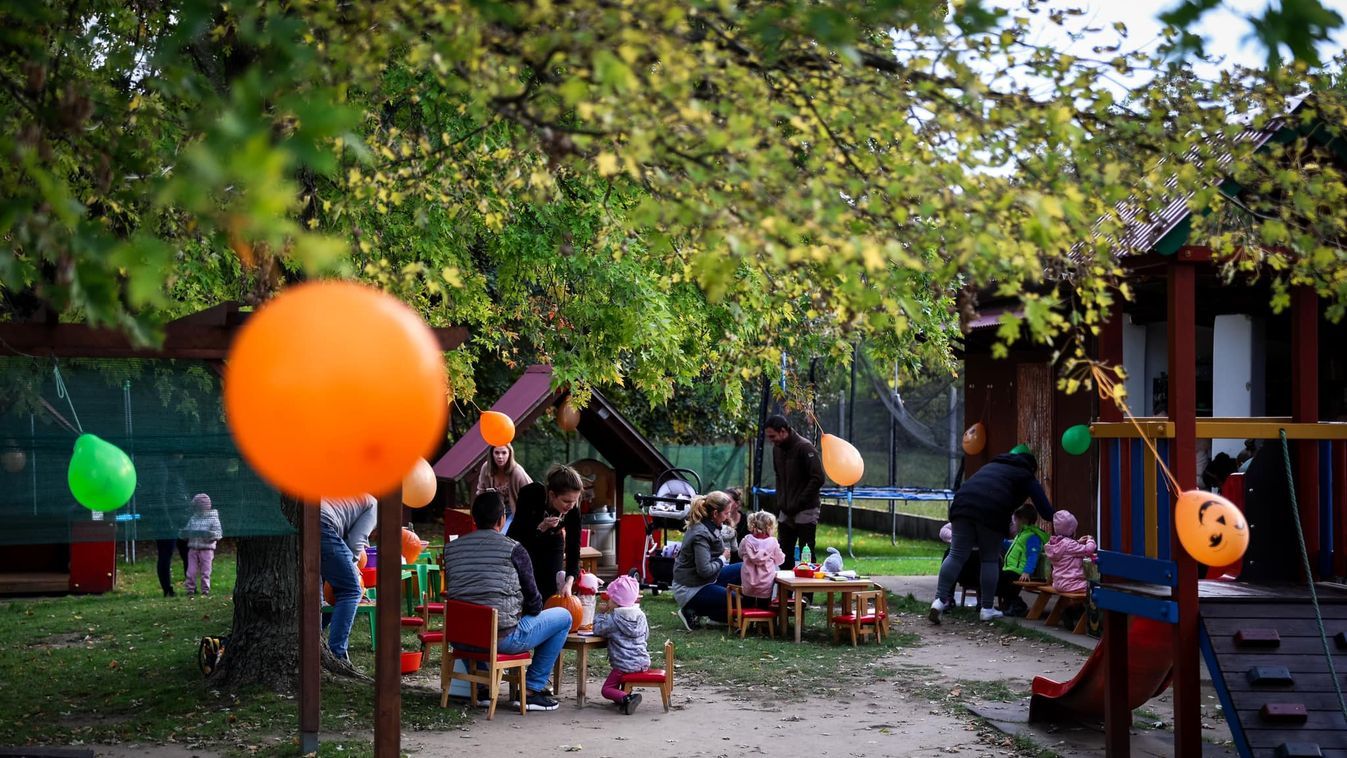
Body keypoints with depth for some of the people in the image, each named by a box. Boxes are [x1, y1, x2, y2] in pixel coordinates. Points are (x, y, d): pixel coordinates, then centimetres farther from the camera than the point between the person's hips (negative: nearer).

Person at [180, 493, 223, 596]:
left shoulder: (213, 519, 0)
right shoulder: (193, 519, 13)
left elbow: (219, 534, -7)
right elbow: (186, 532, 14)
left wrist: (209, 534, -25)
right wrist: (185, 533, -10)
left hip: (206, 549, -3)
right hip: (193, 549, 3)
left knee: (205, 572, 1)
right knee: (191, 572, 1)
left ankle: (205, 590, 10)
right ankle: (190, 590, 10)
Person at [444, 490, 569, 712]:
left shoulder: (451, 549, 5)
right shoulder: (514, 550, -8)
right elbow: (532, 599, -1)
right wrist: (534, 610, 24)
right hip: (503, 638, -6)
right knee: (563, 617, 14)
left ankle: (480, 686, 28)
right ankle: (532, 689, 14)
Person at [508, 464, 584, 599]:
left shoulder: (573, 511, -27)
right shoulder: (531, 493, -34)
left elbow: (573, 549, -22)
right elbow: (517, 534, -27)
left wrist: (569, 582, -37)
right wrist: (541, 527, -44)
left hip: (552, 546, 2)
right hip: (521, 545, -2)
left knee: (551, 596, -4)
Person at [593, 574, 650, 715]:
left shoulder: (613, 618, -11)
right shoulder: (641, 615, 7)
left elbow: (598, 629, -6)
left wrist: (600, 613, 8)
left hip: (624, 665, -7)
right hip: (643, 662, 7)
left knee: (607, 689, 2)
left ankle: (627, 698, -24)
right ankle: (625, 694, 19)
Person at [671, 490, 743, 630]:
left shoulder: (708, 527, 3)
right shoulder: (700, 534, -26)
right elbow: (705, 570, -29)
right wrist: (722, 558, -15)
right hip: (690, 590, -10)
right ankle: (693, 612, -4)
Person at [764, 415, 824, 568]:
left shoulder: (804, 448, -14)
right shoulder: (777, 449, 9)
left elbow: (818, 479, -17)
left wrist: (799, 503, -17)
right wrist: (779, 504, 11)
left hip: (805, 512, -7)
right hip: (785, 513, 7)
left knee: (806, 555, -3)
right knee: (784, 555, 7)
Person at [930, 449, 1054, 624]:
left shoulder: (992, 465, 37)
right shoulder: (1026, 476, 21)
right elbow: (1045, 510, 14)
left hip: (963, 504, 4)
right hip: (992, 512, -4)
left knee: (956, 555, 2)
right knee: (990, 560, 9)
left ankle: (940, 600, -10)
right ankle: (986, 609, 12)